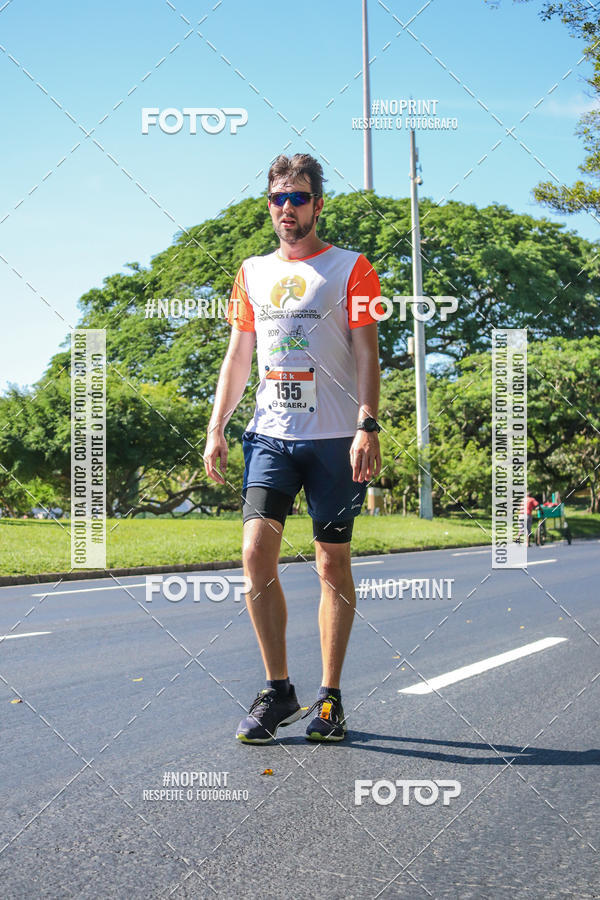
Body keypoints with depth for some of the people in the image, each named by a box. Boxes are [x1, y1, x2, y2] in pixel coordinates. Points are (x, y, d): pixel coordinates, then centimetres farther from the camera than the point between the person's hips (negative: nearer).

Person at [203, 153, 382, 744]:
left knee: (333, 563, 1)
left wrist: (367, 427, -14)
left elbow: (366, 354, -3)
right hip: (270, 435, 3)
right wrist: (216, 428, 11)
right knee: (256, 550, -10)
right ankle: (277, 689, 3)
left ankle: (329, 698, 11)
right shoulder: (252, 273, 15)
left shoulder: (349, 268, 3)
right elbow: (237, 355, 18)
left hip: (335, 438, -3)